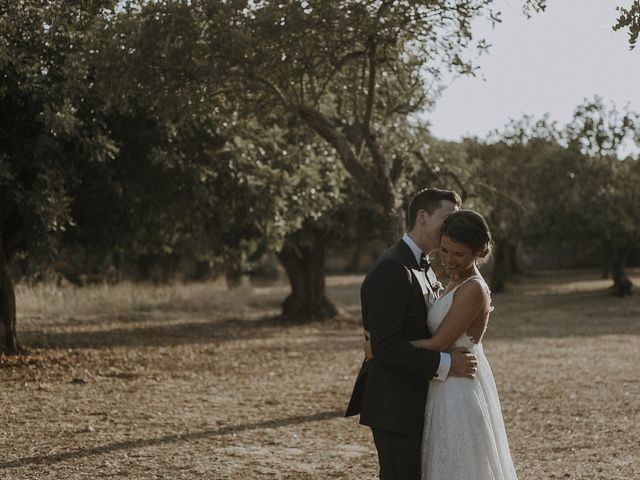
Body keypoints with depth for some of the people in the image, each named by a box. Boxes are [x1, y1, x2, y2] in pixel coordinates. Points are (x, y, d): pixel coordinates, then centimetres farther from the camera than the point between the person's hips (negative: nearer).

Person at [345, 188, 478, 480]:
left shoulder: (425, 272, 15)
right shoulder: (391, 270, -18)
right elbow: (385, 346, -25)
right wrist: (445, 364, -24)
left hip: (414, 403, 10)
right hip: (395, 408, -10)